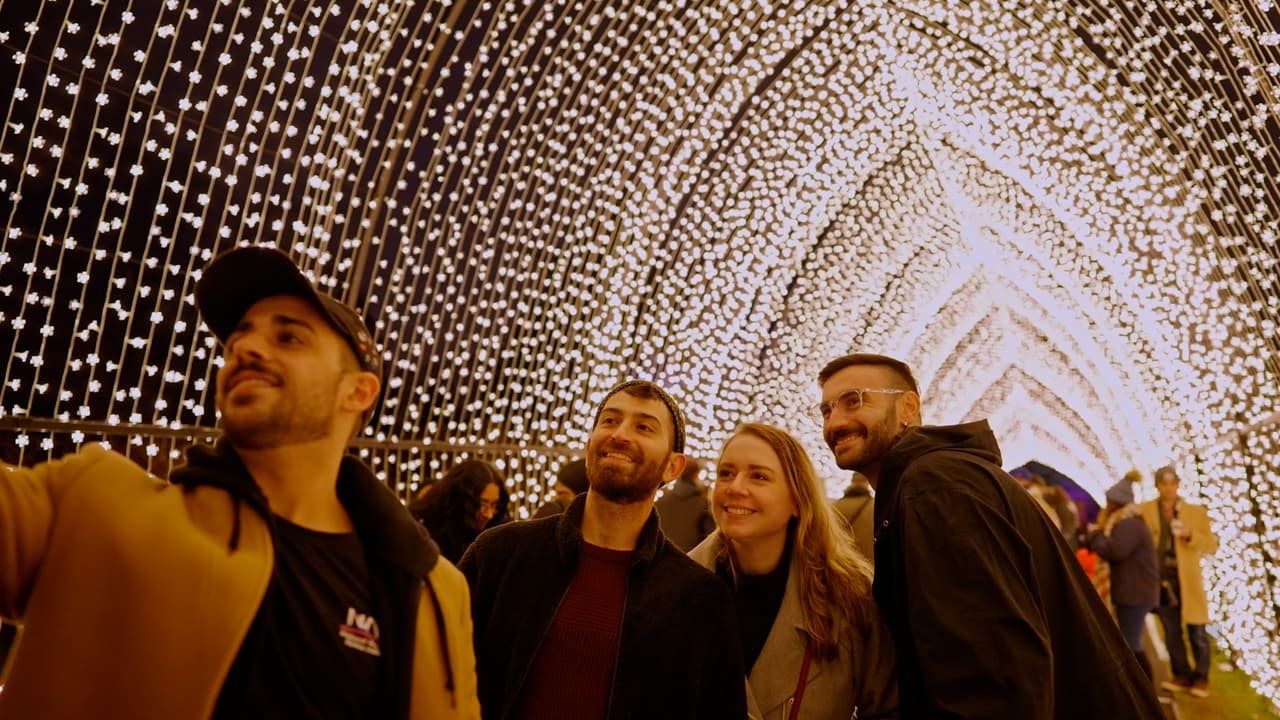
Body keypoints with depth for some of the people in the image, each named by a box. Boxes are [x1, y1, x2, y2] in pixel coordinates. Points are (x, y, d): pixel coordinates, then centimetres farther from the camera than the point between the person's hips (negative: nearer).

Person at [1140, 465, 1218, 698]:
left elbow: (1211, 546, -1)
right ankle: (1182, 675, 23)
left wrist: (1189, 535, -17)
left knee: (1197, 633, 3)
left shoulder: (1196, 512, 0)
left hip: (1188, 582, -1)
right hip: (1161, 581, 1)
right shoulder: (1145, 511, 1)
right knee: (1171, 633, 11)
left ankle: (1201, 678, 16)